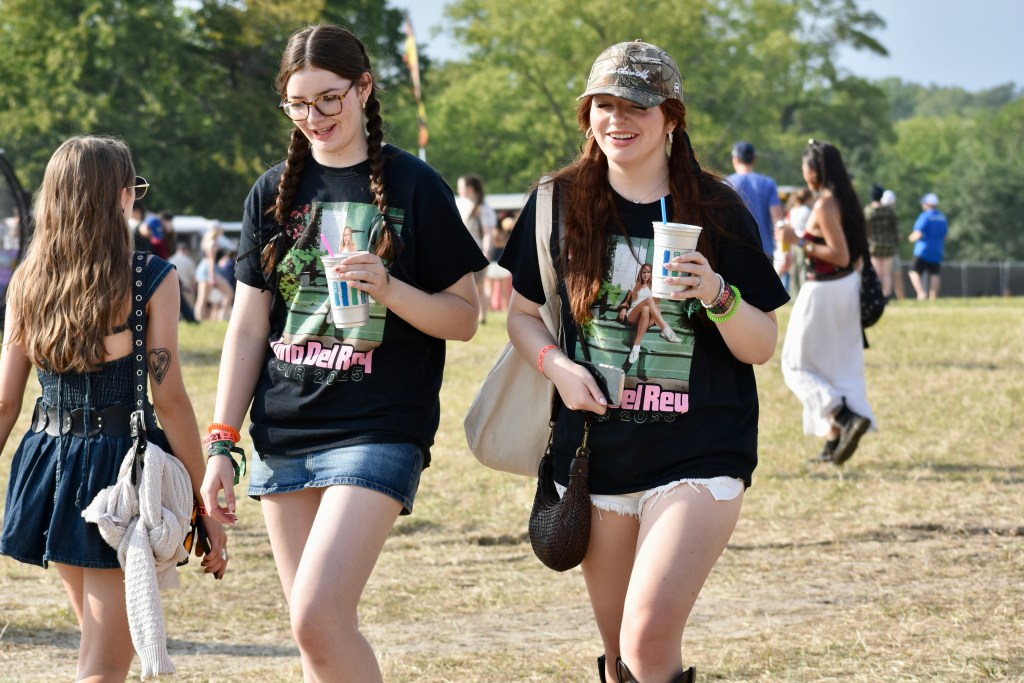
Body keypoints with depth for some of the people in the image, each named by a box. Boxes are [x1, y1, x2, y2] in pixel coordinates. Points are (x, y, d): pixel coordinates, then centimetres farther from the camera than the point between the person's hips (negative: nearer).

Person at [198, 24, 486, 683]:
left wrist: (388, 289, -18)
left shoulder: (414, 186, -2)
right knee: (318, 629, 7)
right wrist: (222, 444, 5)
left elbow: (464, 318, 0)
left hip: (379, 430, -5)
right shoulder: (274, 193, 10)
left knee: (318, 617, -19)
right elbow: (248, 327, 11)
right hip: (284, 433, 5)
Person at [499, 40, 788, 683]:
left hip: (698, 454, -3)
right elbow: (522, 312, 13)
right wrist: (556, 365, -7)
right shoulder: (561, 203, 3)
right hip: (597, 454, 3)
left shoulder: (716, 211, -2)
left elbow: (762, 347, 0)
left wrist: (717, 295, -20)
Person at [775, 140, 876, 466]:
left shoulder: (824, 205, -19)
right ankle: (834, 441, 13)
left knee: (797, 365, 3)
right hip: (848, 286, 9)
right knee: (840, 366, 12)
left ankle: (846, 417, -14)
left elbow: (840, 256, -24)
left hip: (823, 292, -9)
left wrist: (798, 242, -20)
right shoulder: (847, 200, 7)